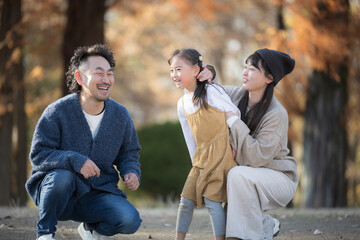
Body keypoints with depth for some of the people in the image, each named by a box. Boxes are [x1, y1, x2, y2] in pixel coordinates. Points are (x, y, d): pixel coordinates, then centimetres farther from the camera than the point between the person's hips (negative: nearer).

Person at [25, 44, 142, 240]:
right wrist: (75, 160, -31)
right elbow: (38, 154, -15)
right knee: (62, 176, -39)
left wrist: (131, 172, -9)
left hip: (97, 193, 3)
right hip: (53, 192, -3)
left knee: (130, 221, -23)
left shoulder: (120, 115, 1)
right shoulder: (57, 112, -12)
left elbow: (128, 154, 14)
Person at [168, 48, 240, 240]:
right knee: (186, 199, 4)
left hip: (221, 153, -7)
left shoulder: (211, 92, -11)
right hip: (201, 157, 7)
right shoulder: (182, 105, 10)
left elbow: (235, 114, -3)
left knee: (212, 199, -14)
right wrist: (196, 162, 12)